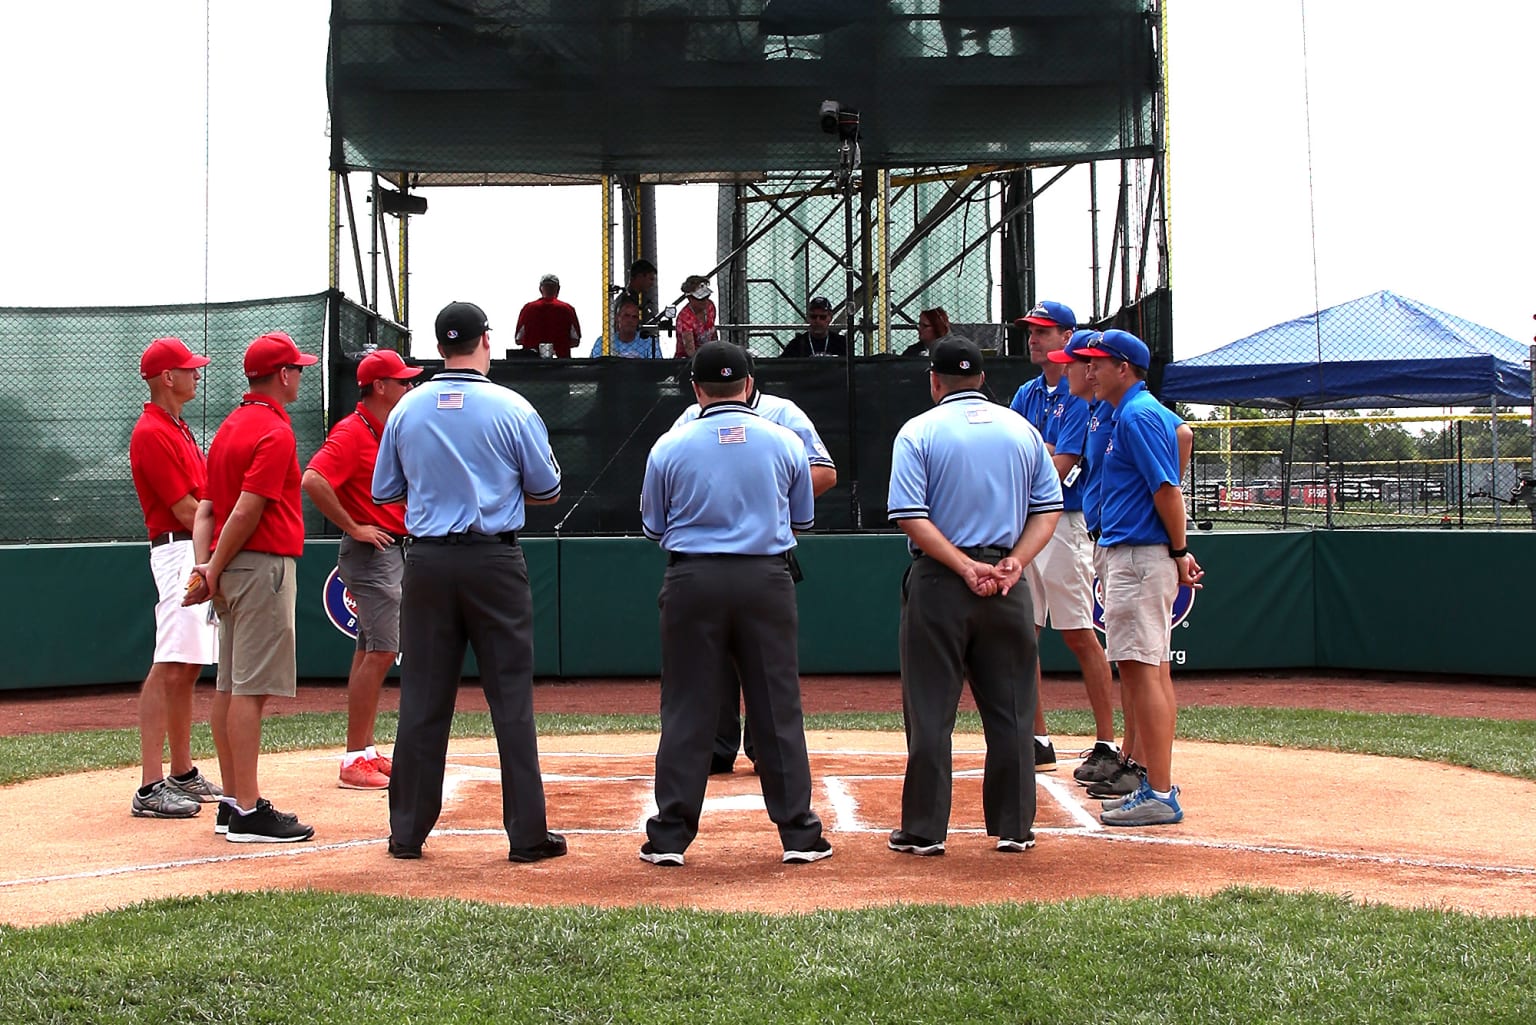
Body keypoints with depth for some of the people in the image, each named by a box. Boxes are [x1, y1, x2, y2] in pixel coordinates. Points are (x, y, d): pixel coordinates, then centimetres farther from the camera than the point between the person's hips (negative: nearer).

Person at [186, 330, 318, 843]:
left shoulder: (230, 427, 16)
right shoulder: (275, 432, -12)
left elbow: (207, 508, 10)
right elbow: (246, 512, -18)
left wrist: (204, 566, 0)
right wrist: (214, 572, -11)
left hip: (231, 570, 10)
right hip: (264, 565, -10)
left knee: (231, 686, 11)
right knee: (251, 688, -9)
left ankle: (234, 802, 18)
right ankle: (248, 812, -7)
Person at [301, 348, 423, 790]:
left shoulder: (392, 432, 15)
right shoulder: (352, 431, -14)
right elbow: (313, 481, -27)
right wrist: (353, 528, -22)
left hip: (393, 550, 10)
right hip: (371, 551, -10)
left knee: (371, 651, 12)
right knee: (381, 650, -12)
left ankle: (364, 753, 19)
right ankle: (355, 760, -11)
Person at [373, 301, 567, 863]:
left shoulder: (406, 410, 3)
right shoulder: (512, 408, -5)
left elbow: (384, 491, 11)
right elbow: (547, 491, 2)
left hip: (427, 562, 3)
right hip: (494, 559, -2)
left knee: (422, 699, 8)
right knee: (511, 697, 2)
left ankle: (408, 831, 12)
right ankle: (527, 834, 3)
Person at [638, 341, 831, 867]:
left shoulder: (669, 447, -2)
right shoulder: (785, 442, 1)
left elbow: (654, 525, 8)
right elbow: (802, 518, 12)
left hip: (692, 581, 0)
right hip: (766, 578, 0)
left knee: (687, 709, 6)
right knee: (777, 707, 6)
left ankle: (670, 834, 7)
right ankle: (798, 833, 10)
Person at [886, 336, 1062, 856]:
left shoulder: (918, 432, -3)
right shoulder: (1023, 430, 8)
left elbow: (910, 516, -13)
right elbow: (1049, 509, 3)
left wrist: (965, 567, -13)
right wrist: (1013, 563, -6)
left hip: (938, 581, -3)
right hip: (1008, 585, 3)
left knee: (930, 712, 3)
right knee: (1010, 710, 10)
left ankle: (924, 830, 6)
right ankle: (1015, 826, 13)